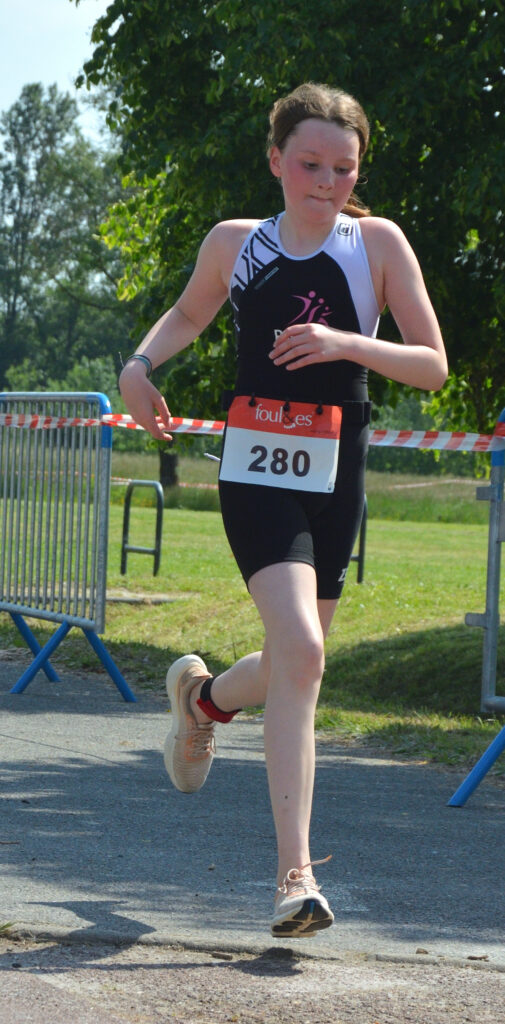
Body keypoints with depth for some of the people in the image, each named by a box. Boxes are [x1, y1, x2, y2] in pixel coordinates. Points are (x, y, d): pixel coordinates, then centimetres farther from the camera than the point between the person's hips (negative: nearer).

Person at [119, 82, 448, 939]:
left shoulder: (378, 243, 3)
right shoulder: (234, 244, 6)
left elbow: (433, 366, 0)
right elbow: (187, 315, 26)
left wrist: (346, 344, -16)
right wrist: (140, 362, 6)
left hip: (335, 474, 2)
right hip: (257, 468, -2)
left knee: (294, 664, 12)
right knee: (301, 651, -20)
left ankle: (202, 695, 49)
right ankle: (295, 874, -18)